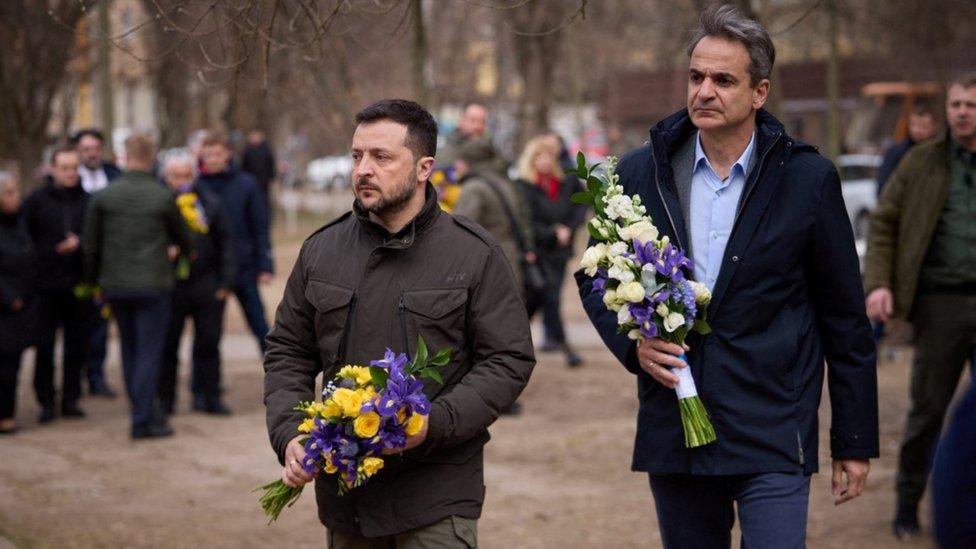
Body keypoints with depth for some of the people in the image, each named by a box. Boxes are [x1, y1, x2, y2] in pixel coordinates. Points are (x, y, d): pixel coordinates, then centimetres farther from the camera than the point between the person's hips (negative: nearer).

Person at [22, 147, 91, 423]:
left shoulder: (87, 201, 5)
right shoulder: (36, 200, 1)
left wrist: (79, 243, -13)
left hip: (79, 285, 2)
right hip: (47, 285, -2)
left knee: (77, 344, 6)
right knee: (45, 346, 1)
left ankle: (71, 398, 16)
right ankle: (46, 401, 9)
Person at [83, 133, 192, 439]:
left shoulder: (104, 197, -2)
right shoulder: (163, 198, -7)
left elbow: (91, 245, 3)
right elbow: (182, 239, 6)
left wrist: (94, 280, 15)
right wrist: (187, 253, 29)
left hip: (115, 285, 3)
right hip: (153, 285, -3)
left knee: (130, 352, 15)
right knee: (149, 353, 0)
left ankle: (145, 413, 21)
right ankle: (144, 421, -3)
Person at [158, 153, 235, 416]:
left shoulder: (209, 204, 7)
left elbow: (224, 243, 9)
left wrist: (225, 282, 3)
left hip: (207, 286, 2)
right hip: (170, 286, -2)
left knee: (208, 343, 5)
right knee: (168, 346, 5)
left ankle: (210, 396, 13)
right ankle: (165, 398, 14)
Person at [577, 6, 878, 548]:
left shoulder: (808, 179, -3)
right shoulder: (640, 173, 3)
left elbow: (843, 318, 2)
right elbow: (595, 276, 14)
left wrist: (854, 441, 3)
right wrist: (632, 342, -7)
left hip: (772, 438, -3)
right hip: (672, 435, 3)